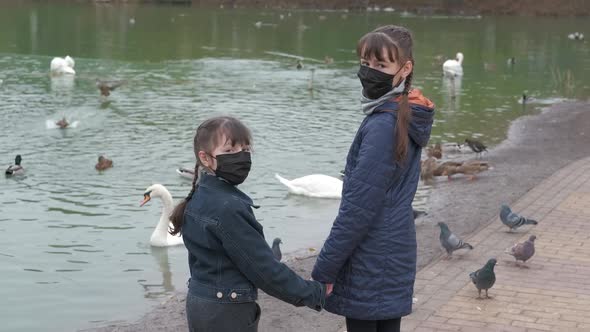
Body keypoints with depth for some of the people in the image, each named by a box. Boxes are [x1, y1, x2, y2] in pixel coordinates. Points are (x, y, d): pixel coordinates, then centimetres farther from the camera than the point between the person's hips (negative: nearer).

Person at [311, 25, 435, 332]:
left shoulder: (382, 126, -20)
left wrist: (324, 269, -15)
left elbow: (358, 207, -21)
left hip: (369, 266, -9)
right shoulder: (408, 119, 8)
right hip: (396, 257, 9)